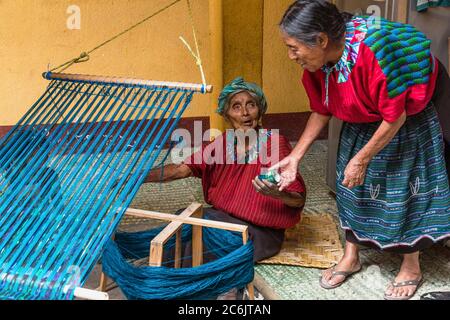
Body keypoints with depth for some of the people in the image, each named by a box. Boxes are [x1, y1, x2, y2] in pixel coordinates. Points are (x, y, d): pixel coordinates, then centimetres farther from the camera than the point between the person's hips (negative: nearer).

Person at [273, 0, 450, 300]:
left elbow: (395, 118, -29)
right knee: (352, 186, 9)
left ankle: (411, 268, 22)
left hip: (407, 123, -6)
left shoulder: (373, 52, -38)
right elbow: (321, 111, 0)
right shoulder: (317, 61, -15)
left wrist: (361, 159, -21)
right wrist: (295, 157, -4)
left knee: (403, 188, 2)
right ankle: (351, 257, 28)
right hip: (361, 123, 7)